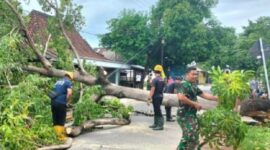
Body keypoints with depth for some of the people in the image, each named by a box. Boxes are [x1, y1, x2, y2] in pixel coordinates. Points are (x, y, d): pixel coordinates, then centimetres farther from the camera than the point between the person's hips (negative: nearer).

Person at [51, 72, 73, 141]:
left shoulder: (58, 81, 21)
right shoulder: (68, 82, 0)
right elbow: (69, 93, -16)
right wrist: (68, 102, -4)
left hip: (53, 102, 6)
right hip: (61, 103, -6)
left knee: (55, 121, 12)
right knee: (61, 121, 2)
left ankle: (56, 136, 17)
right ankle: (61, 137, 5)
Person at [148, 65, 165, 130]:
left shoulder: (154, 80, -15)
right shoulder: (162, 80, 8)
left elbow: (152, 90, -19)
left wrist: (149, 98, -18)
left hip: (156, 97, -8)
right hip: (160, 96, 8)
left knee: (158, 111, -5)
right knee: (156, 111, 17)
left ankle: (160, 125, -3)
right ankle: (156, 124, 25)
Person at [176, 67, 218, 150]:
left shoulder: (193, 85, 15)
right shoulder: (184, 84, -16)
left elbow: (203, 94, 20)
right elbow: (180, 97, -31)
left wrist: (217, 98, 13)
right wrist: (195, 104, -22)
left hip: (191, 115, 10)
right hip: (185, 115, -10)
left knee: (187, 137, 18)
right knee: (193, 138, -6)